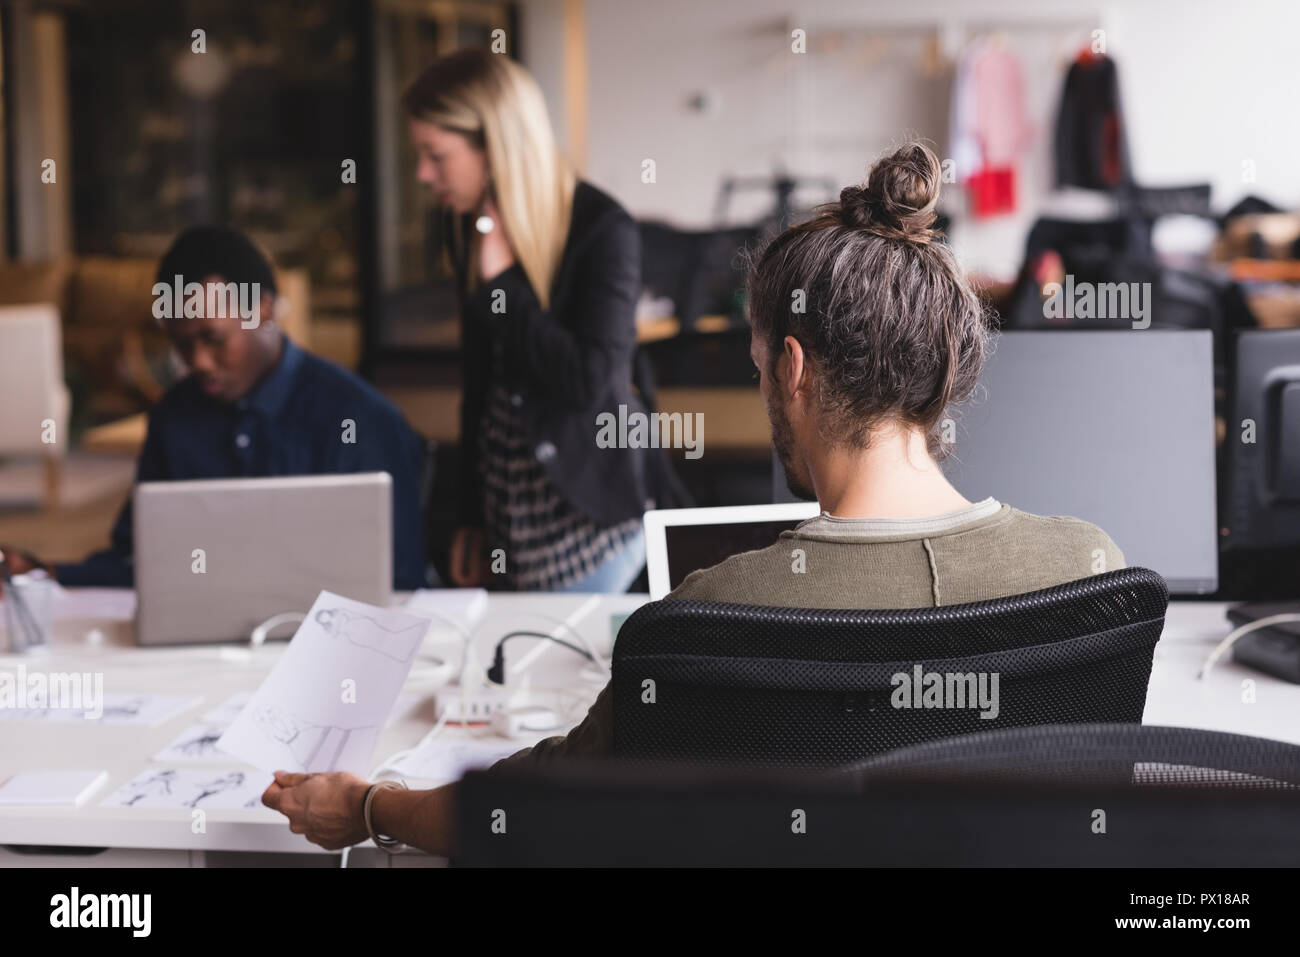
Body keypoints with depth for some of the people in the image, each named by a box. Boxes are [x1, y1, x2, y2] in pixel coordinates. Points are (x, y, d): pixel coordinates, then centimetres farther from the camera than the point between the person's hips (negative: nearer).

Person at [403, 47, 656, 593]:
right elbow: (478, 378, 12)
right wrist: (470, 518, 13)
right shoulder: (468, 226, 5)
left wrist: (501, 281, -20)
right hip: (505, 504, 6)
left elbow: (588, 383, -21)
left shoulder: (604, 230, -14)